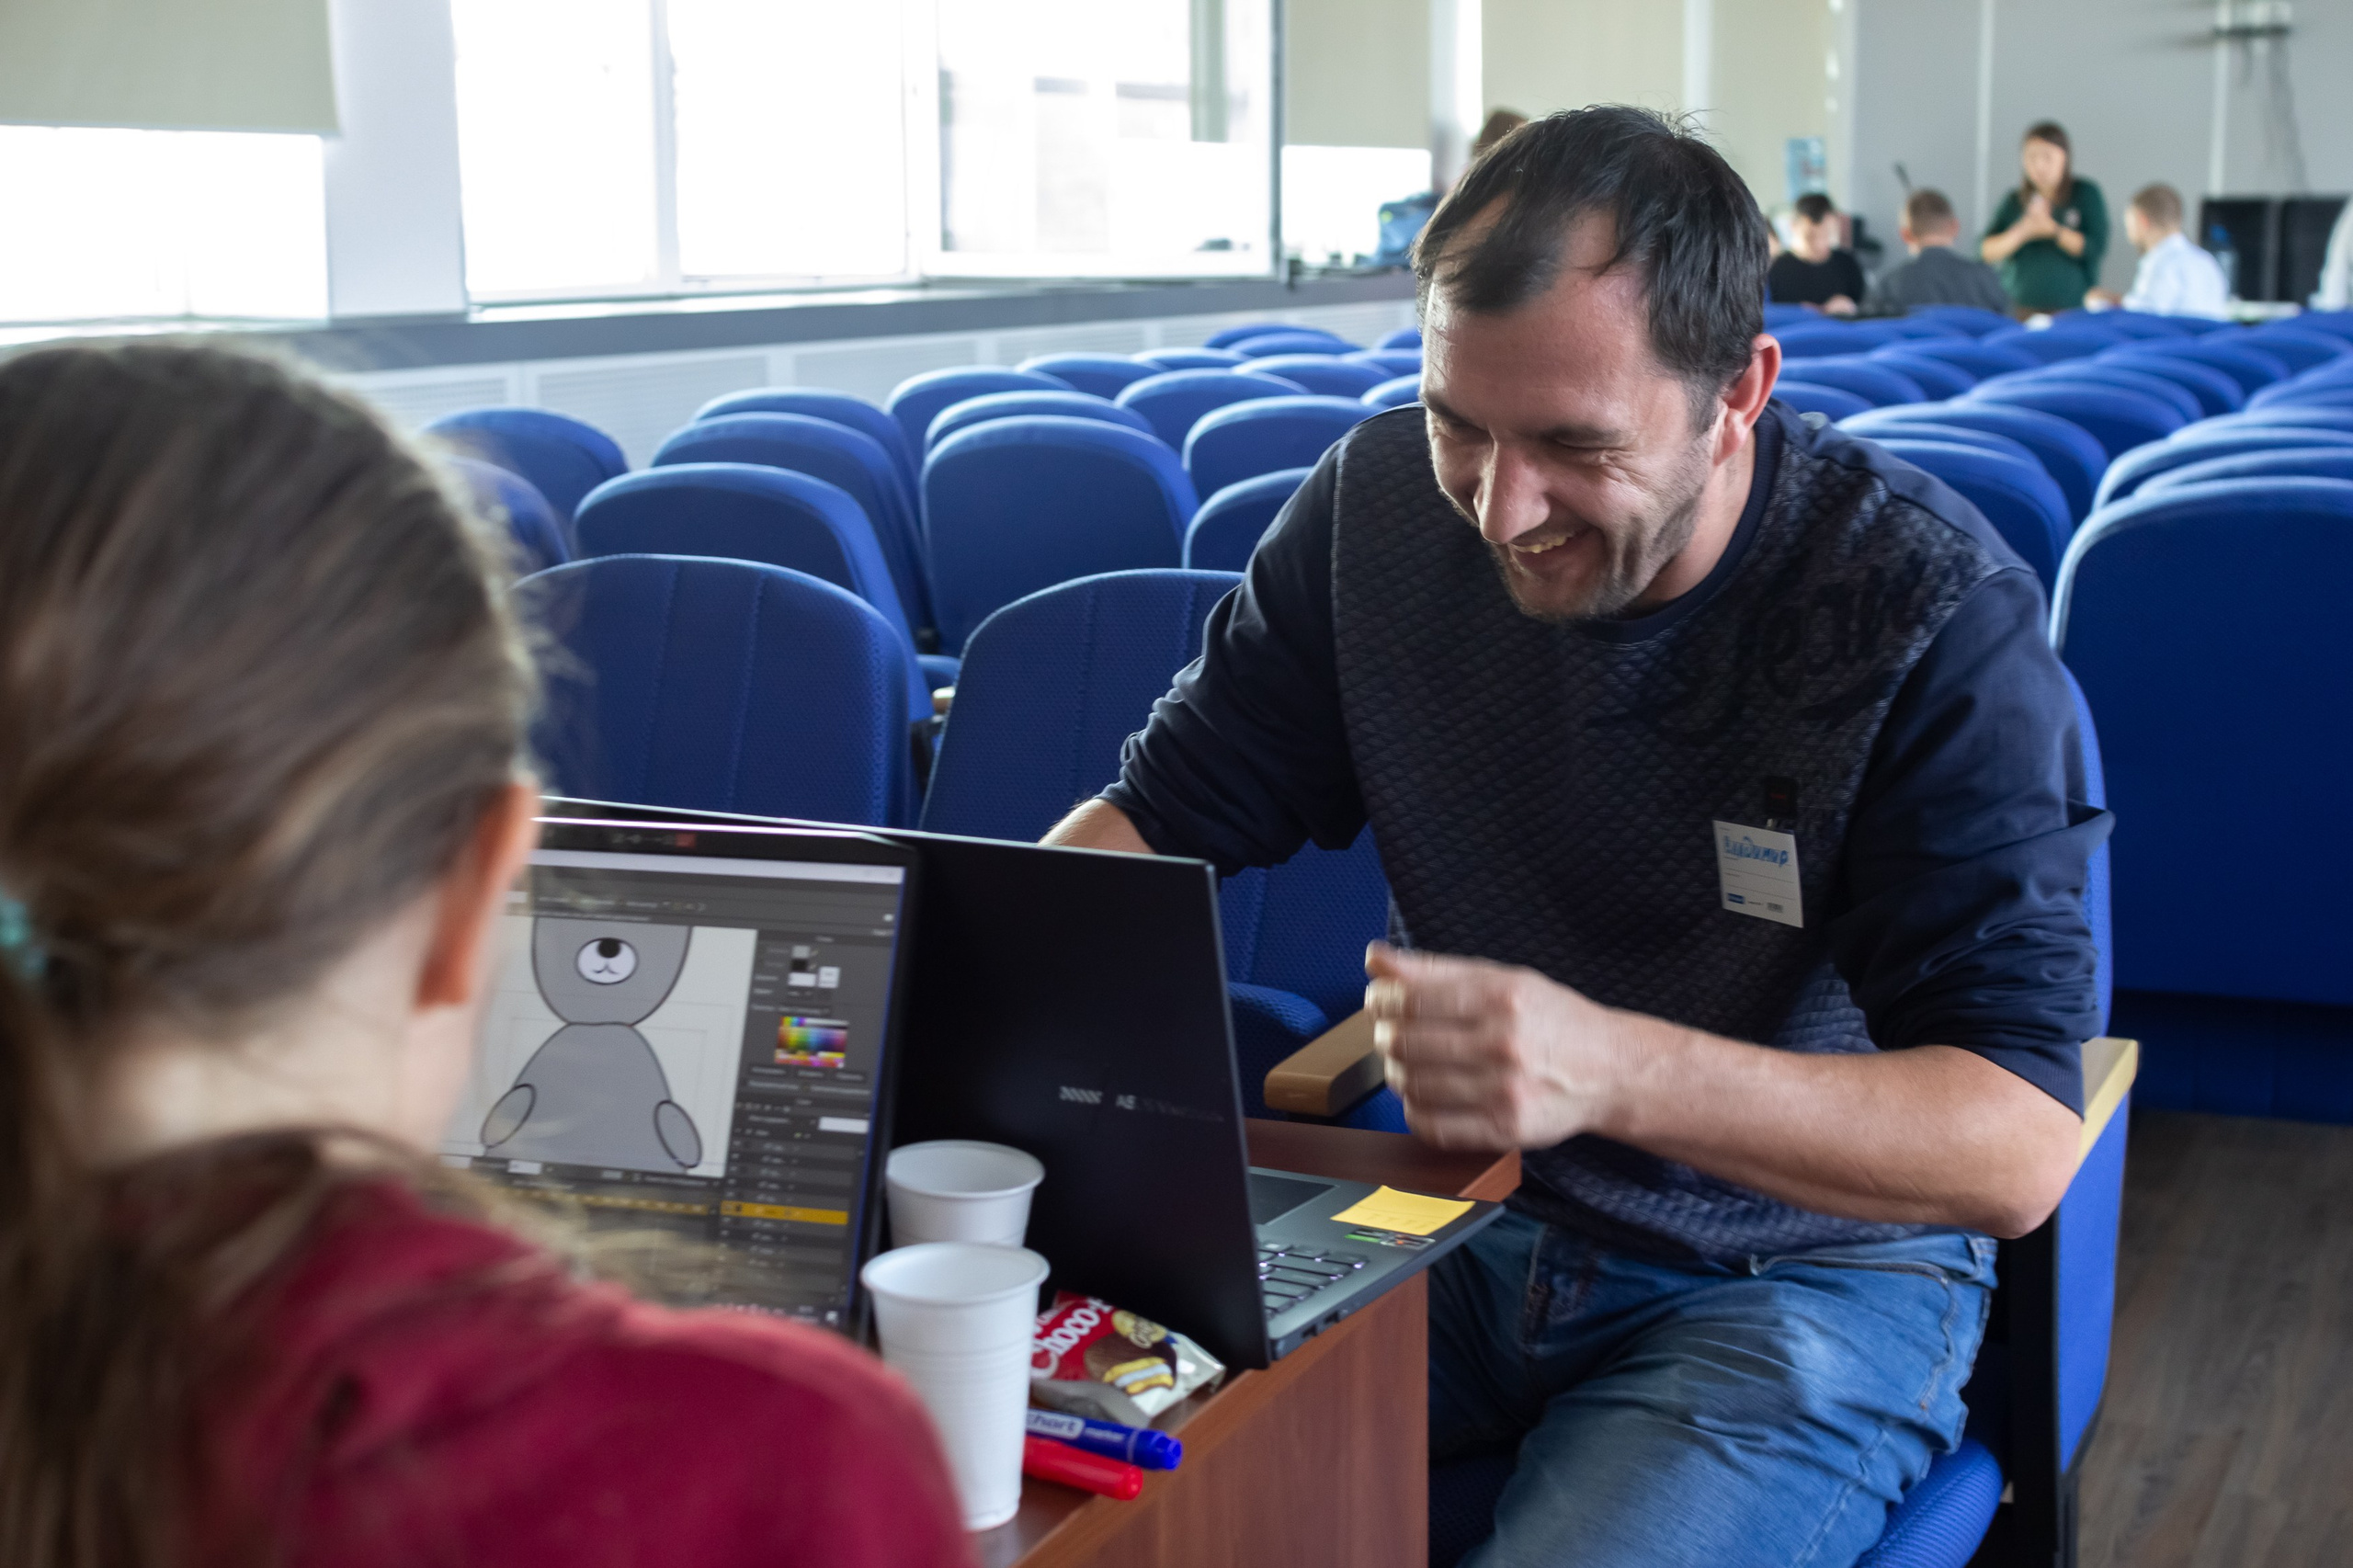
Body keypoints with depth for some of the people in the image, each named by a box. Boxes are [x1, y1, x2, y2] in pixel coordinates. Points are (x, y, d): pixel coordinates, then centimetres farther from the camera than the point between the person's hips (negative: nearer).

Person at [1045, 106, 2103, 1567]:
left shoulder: (1932, 611, -20)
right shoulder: (1385, 504, -7)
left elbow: (2021, 1139, -25)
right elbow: (1162, 817, 2)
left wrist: (1611, 1069, -41)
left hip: (1801, 1270, -3)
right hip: (1463, 1219, 4)